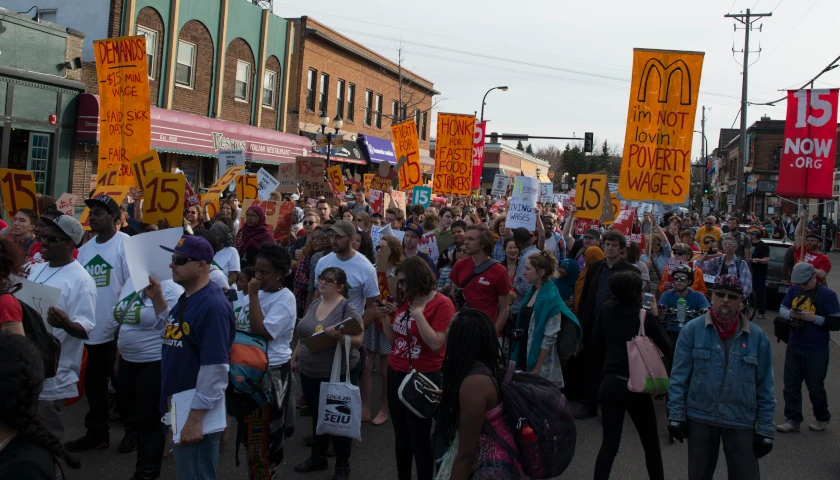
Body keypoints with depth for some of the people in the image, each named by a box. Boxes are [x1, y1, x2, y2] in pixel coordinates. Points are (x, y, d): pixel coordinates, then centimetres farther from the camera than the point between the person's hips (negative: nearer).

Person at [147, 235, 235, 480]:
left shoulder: (212, 306, -23)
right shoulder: (186, 299, 8)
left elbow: (215, 367, -26)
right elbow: (171, 334, 24)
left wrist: (195, 417, -25)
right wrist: (157, 299, 10)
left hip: (195, 413, -10)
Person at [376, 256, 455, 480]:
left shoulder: (442, 304, -13)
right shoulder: (405, 301, 7)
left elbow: (436, 344, -22)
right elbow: (393, 339, 13)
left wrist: (418, 313, -21)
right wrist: (385, 317, -2)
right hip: (395, 374, 7)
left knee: (419, 438, 3)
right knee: (401, 435, 19)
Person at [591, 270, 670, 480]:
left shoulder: (605, 310, -1)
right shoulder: (645, 315, -11)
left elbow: (596, 344, 9)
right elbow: (667, 349, -4)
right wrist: (654, 317, 4)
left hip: (609, 384, 3)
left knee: (609, 444, 8)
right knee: (651, 443, 16)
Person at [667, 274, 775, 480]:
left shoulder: (757, 336, 0)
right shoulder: (692, 330, -4)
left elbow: (765, 387, 3)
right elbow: (679, 376, -3)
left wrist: (765, 429, 1)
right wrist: (676, 416, -7)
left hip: (741, 422, 1)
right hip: (700, 419, 0)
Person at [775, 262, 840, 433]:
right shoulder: (794, 290, 3)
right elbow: (782, 309, 8)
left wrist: (814, 318, -26)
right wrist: (790, 314, -14)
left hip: (816, 350, -5)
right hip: (794, 347, 5)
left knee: (815, 387, 9)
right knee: (791, 385, 7)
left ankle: (822, 419, 31)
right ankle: (792, 420, 17)